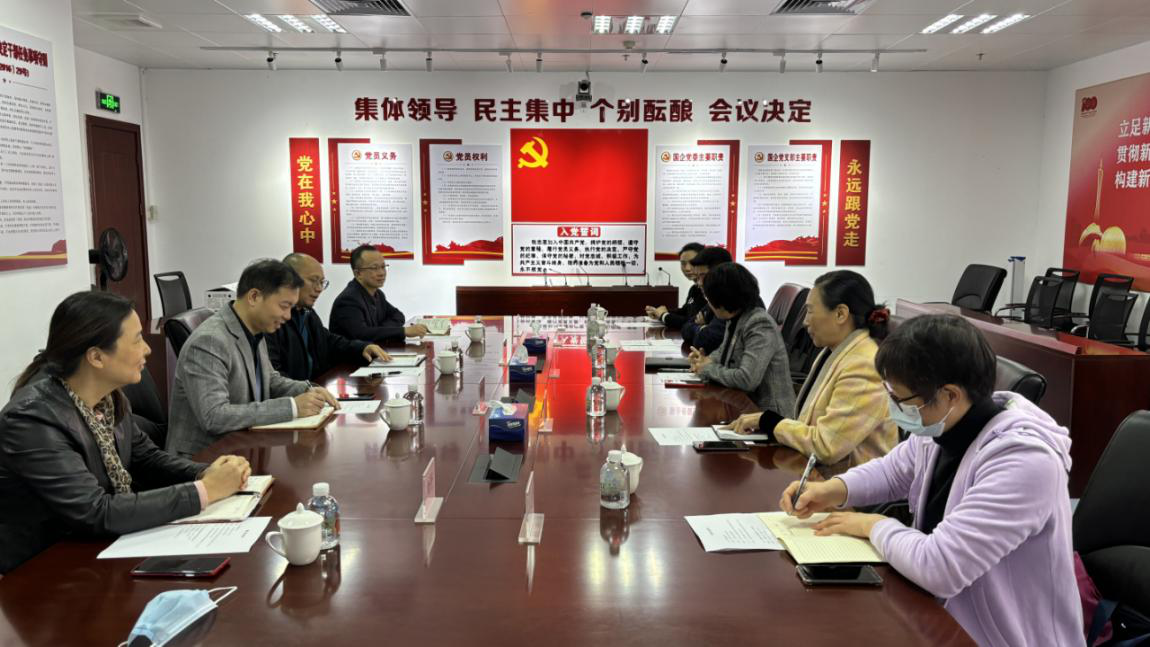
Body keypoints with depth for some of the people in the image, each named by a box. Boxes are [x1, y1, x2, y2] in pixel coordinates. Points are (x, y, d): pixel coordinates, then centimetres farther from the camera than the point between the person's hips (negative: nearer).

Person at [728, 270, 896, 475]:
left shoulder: (865, 367, -20)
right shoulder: (834, 352, 7)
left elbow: (825, 446, -23)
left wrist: (769, 421, -11)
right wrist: (764, 422, -3)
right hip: (817, 471, 7)